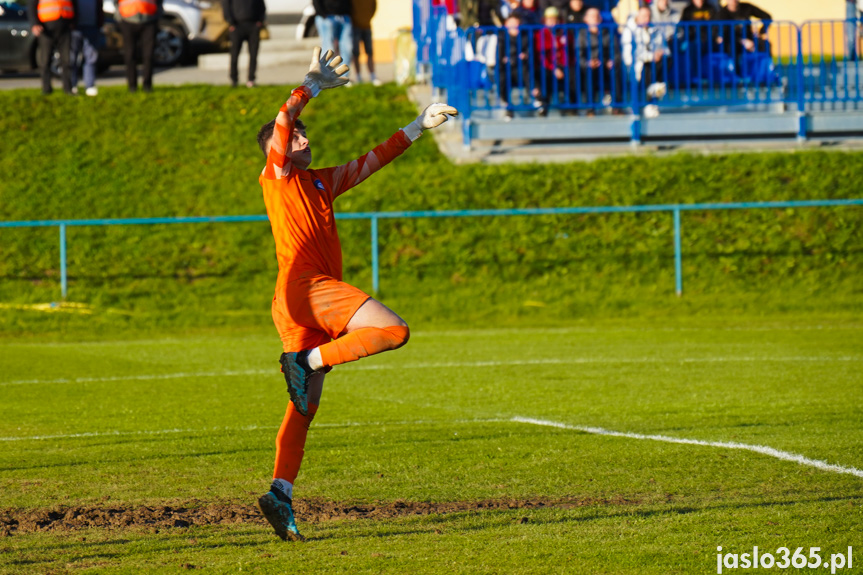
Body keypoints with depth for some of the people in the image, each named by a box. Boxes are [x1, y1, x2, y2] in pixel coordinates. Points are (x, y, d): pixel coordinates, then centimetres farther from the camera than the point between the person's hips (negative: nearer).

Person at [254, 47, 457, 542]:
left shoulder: (321, 182, 26)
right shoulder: (277, 176, 4)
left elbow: (373, 160, 33)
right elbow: (281, 123, -12)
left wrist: (419, 127, 33)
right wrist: (313, 84, -9)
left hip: (318, 293, 8)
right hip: (304, 284, -8)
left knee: (305, 406, 2)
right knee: (394, 329, -19)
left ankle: (281, 495, -5)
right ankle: (309, 361, -17)